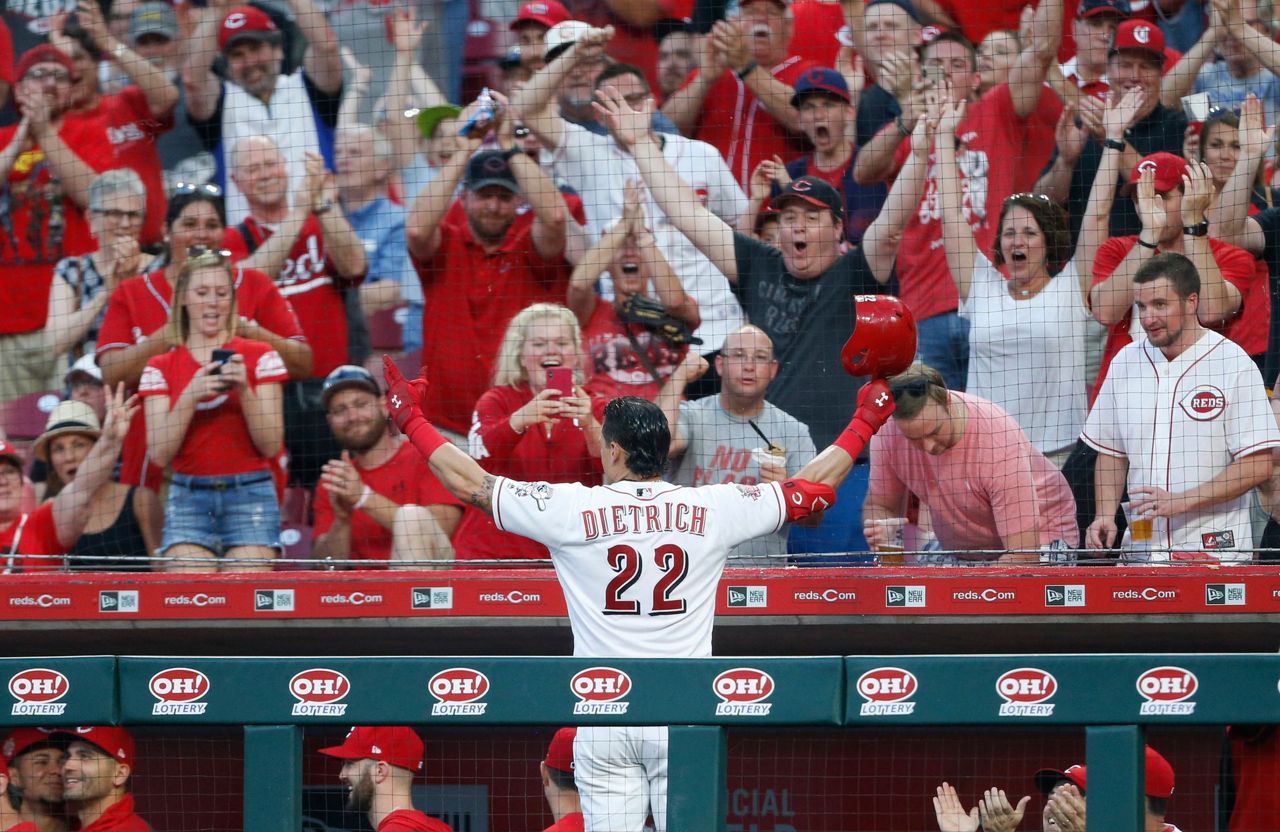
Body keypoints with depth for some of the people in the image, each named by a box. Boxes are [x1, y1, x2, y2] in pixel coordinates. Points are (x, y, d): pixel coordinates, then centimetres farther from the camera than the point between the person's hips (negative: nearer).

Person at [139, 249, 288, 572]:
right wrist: (191, 395, -14)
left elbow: (271, 445, -1)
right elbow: (159, 453, -2)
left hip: (249, 495, -1)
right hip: (189, 499, 1)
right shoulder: (161, 369, 8)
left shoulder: (258, 357, 5)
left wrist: (244, 390, -15)